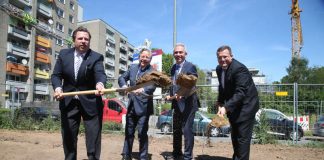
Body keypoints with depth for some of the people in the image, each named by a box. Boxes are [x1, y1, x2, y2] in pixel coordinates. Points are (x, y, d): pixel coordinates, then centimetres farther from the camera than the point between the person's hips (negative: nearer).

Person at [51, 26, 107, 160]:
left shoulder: (96, 57, -7)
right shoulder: (64, 54, 3)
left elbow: (100, 73, -24)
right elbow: (56, 75, 1)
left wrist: (99, 84, -47)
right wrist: (57, 88, -20)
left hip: (90, 102, -3)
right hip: (68, 102, 3)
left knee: (93, 138, 1)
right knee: (68, 138, 14)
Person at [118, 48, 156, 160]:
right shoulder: (133, 67, 8)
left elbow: (152, 86, -25)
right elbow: (122, 78, 10)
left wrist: (142, 90, -45)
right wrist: (124, 86, -11)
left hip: (143, 107, -5)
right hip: (131, 106, 6)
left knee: (142, 133, 0)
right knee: (128, 132, 15)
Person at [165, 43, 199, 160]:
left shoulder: (190, 67, -11)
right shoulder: (173, 68, 13)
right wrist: (170, 95, 4)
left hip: (187, 104, -8)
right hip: (176, 104, 8)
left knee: (187, 130, -6)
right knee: (176, 130, 17)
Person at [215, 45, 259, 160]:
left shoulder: (239, 68, -24)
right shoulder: (219, 69, 3)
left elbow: (240, 92, -31)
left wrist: (226, 107, -39)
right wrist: (220, 103, 2)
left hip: (246, 105, -8)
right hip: (233, 106, 8)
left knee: (243, 137, -7)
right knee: (234, 136, 17)